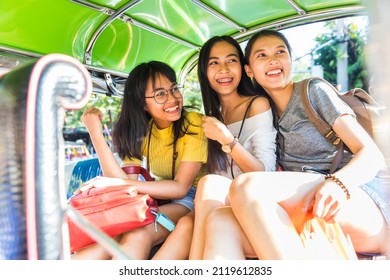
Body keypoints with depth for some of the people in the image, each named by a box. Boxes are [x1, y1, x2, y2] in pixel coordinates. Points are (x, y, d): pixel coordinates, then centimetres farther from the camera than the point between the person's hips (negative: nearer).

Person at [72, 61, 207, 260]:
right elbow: (121, 181, -13)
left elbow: (181, 187, -20)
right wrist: (95, 133, -19)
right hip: (157, 199, 4)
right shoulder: (140, 130, 0)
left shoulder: (194, 124, -15)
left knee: (137, 236, -32)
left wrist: (122, 183, -26)